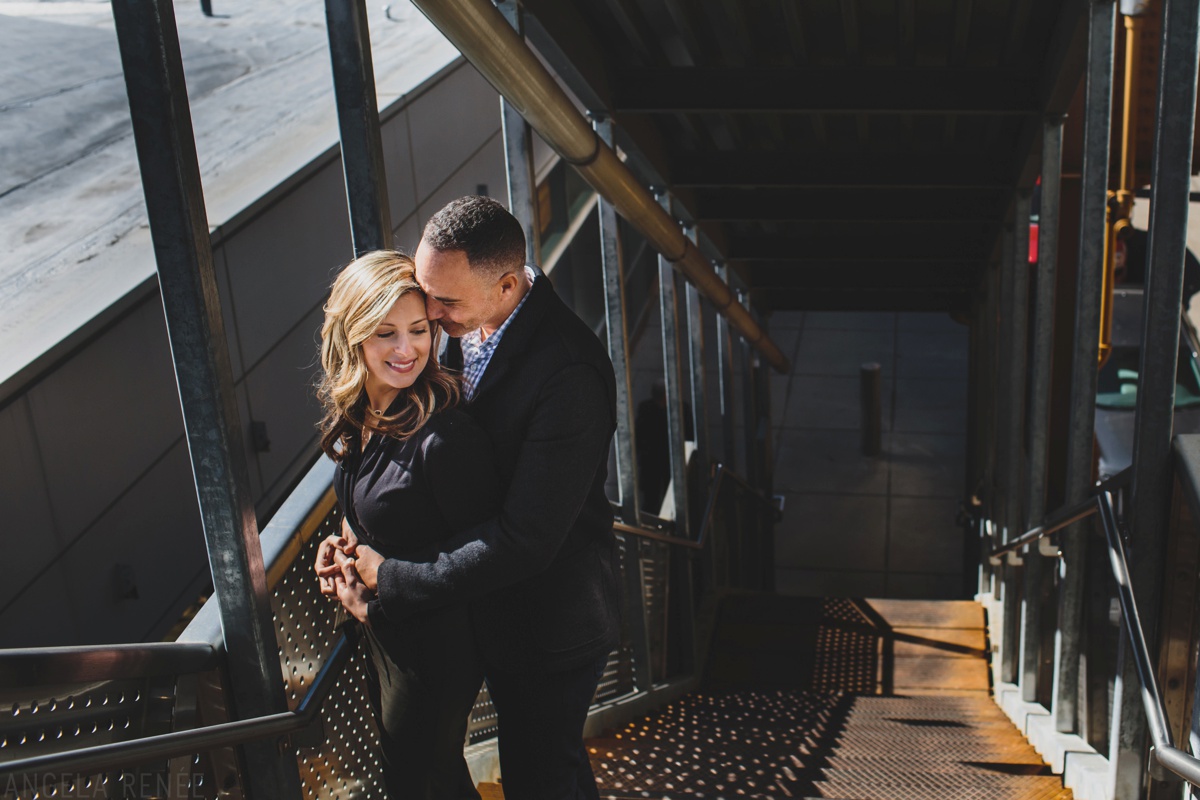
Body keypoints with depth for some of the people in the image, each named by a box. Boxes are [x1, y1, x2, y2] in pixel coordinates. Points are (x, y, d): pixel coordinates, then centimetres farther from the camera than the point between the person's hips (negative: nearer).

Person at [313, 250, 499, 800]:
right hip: (379, 629, 8)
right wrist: (342, 544, -3)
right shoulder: (353, 414, -4)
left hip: (435, 645, -8)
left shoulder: (444, 436, -30)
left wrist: (378, 596, -17)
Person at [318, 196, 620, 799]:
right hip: (492, 609, 8)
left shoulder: (568, 375, -33)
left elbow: (524, 540, -31)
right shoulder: (466, 328, -6)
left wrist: (393, 579, -22)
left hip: (551, 620, -8)